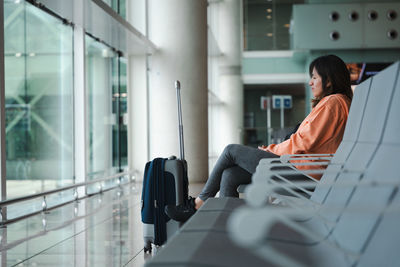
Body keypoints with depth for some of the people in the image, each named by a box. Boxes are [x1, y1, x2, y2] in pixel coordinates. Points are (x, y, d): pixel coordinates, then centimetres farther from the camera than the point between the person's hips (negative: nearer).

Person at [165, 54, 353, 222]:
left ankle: (199, 204, 7)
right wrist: (271, 149, 11)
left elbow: (303, 142, -14)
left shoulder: (333, 102, -8)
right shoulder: (329, 103, 25)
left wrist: (270, 150, -2)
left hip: (300, 170, -10)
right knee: (229, 176, -3)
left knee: (232, 151, -3)